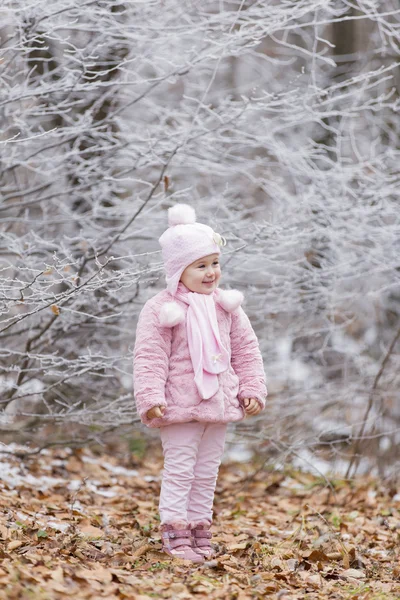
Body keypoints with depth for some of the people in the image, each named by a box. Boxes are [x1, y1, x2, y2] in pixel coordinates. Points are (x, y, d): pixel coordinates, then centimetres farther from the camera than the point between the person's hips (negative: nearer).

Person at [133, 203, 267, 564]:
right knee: (180, 470, -3)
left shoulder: (226, 306, 7)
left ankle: (199, 529, 20)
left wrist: (252, 389, 6)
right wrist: (151, 398, -20)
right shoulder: (161, 309, -9)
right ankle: (176, 533, 1)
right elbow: (150, 357, -12)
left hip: (219, 404, 5)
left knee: (207, 473, 12)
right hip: (180, 406, -5)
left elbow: (246, 350, 12)